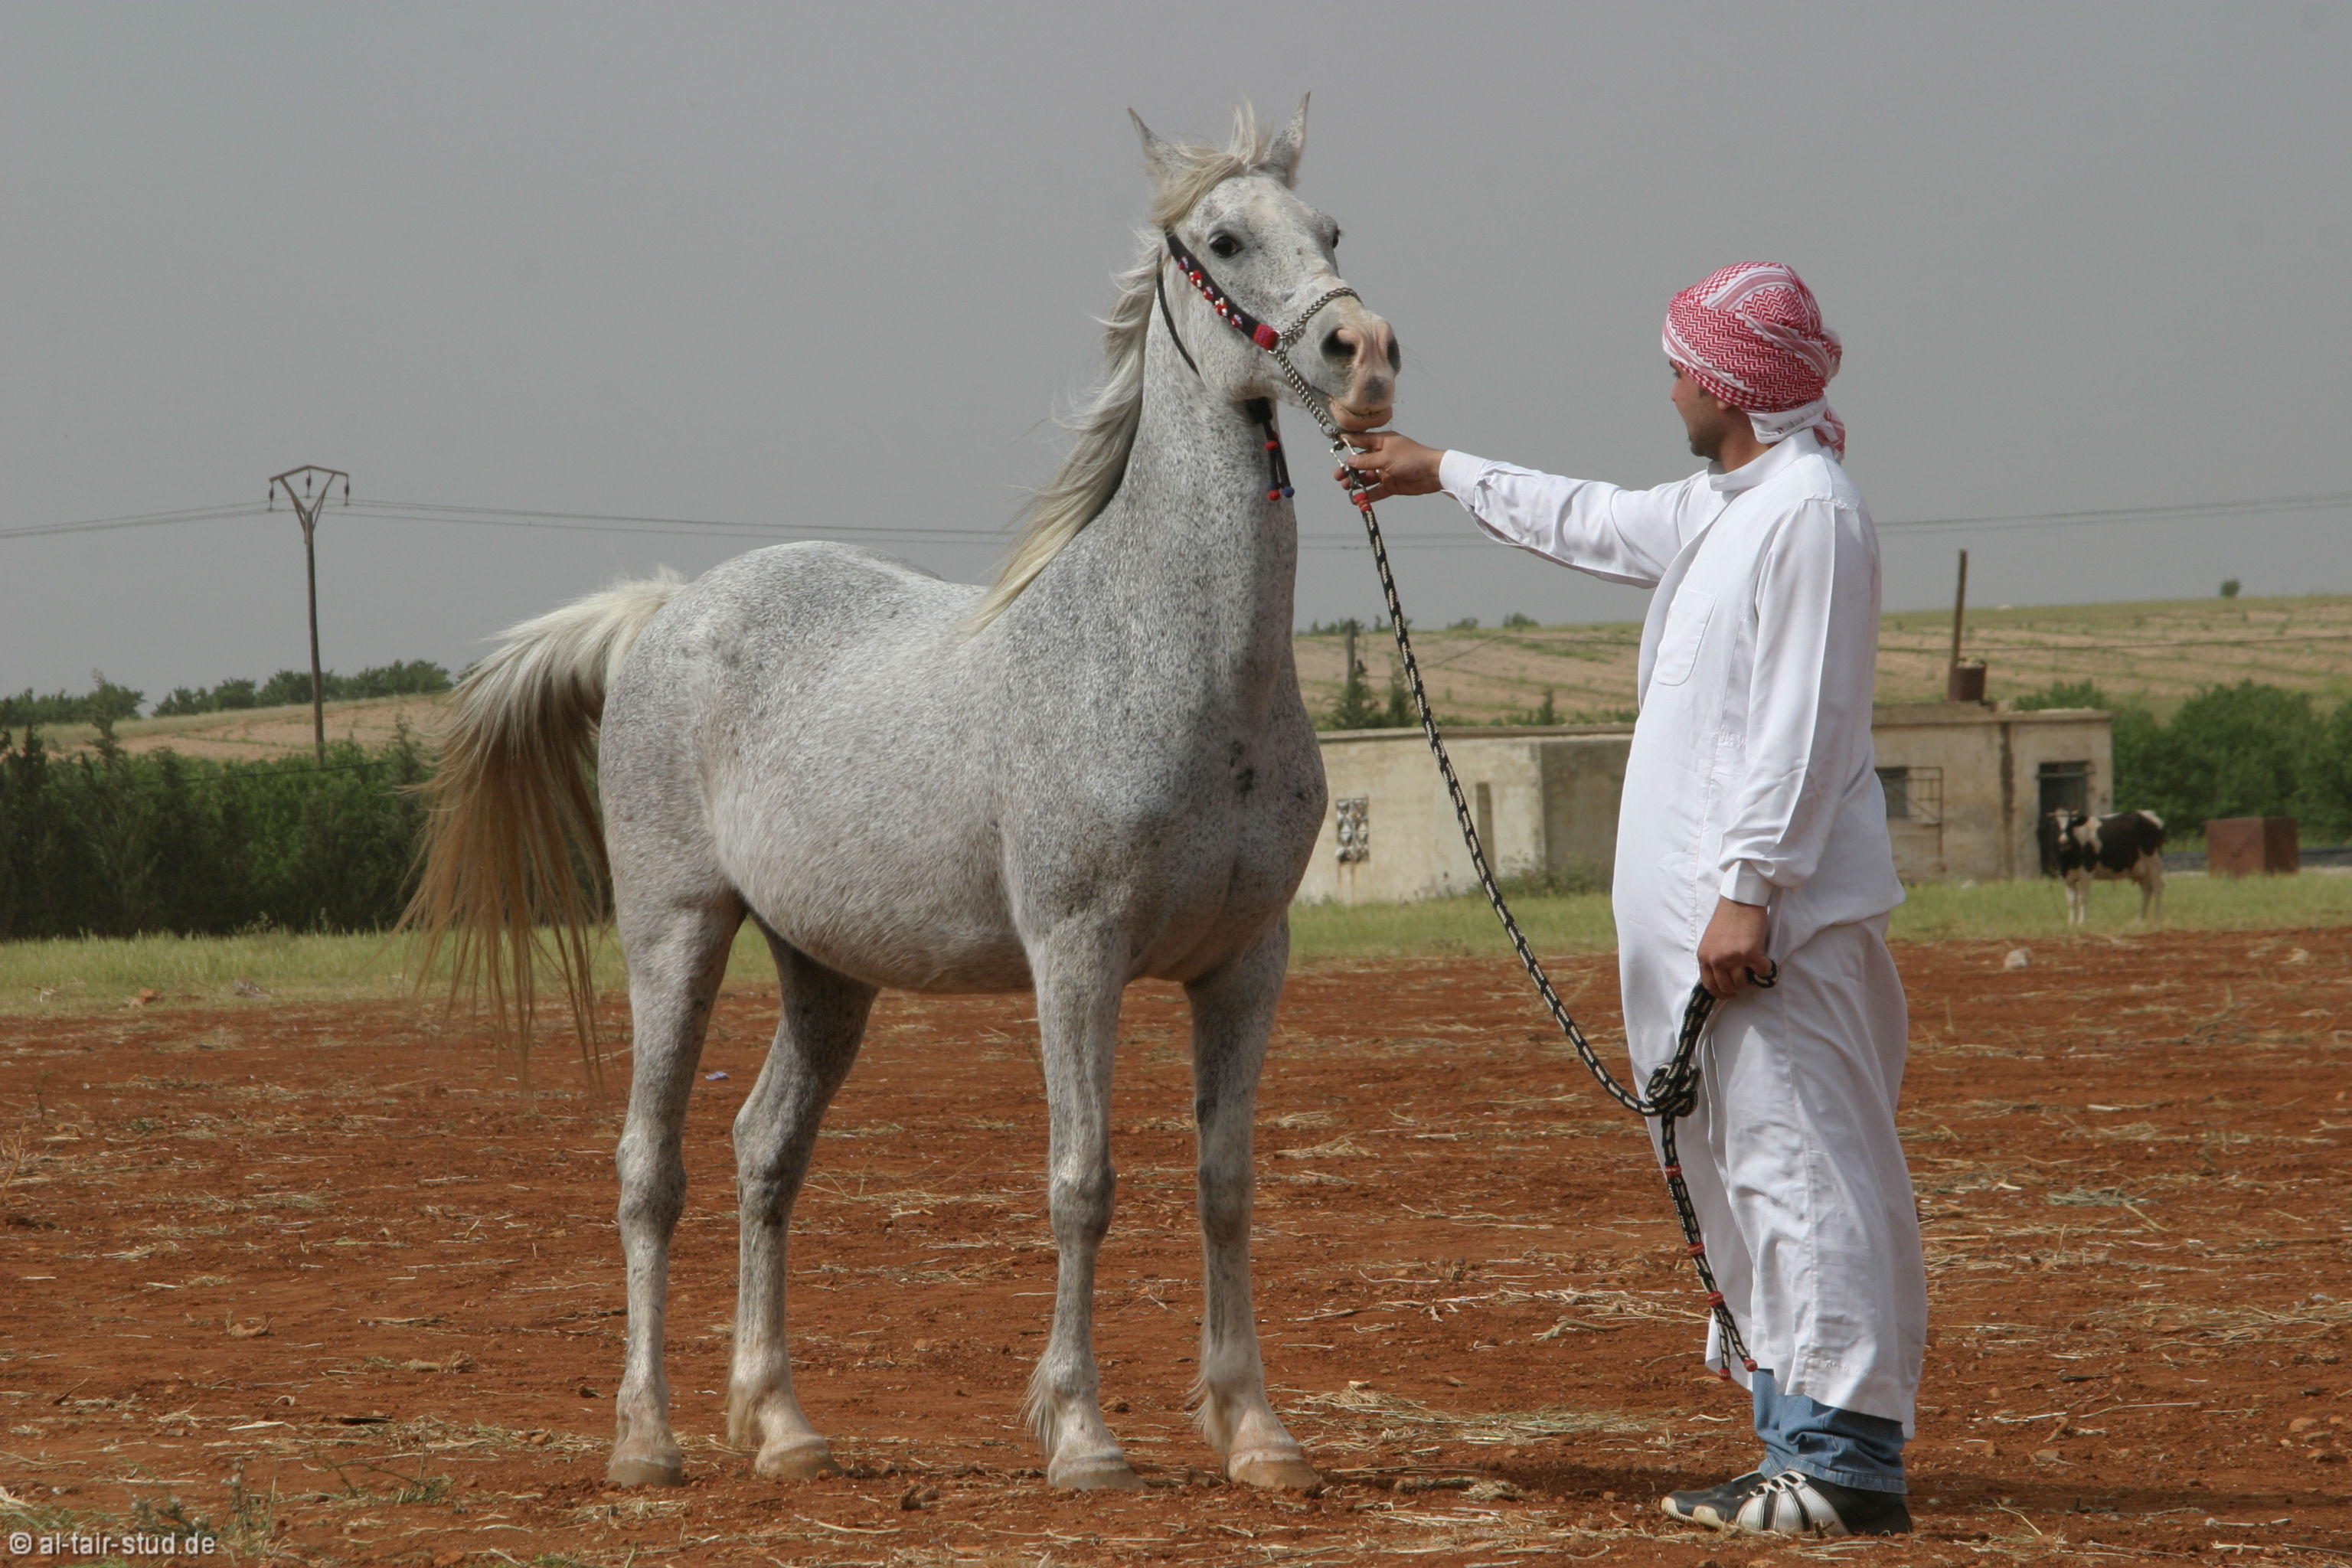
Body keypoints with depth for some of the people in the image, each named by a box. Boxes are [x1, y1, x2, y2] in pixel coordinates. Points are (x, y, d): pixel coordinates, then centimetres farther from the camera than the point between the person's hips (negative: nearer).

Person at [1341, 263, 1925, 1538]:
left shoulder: (1810, 511, -13)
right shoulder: (1716, 511, 17)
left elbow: (1802, 726, -20)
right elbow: (1595, 524, 37)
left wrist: (1748, 889, -23)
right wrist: (1446, 473, 46)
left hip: (1774, 918, -11)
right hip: (1693, 914, 11)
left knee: (1800, 1170, -12)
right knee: (1747, 1174, 12)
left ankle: (1849, 1464, -13)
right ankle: (1799, 1446, 17)